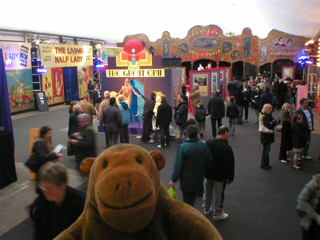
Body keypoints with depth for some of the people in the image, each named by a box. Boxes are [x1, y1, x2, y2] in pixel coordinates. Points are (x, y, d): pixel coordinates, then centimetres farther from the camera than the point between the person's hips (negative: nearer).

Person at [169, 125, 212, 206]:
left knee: (187, 201, 7)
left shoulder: (183, 147, -21)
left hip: (187, 179, -5)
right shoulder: (203, 145, -6)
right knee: (192, 199, 22)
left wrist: (173, 179, -10)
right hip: (199, 179, 5)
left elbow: (178, 165, -18)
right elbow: (209, 161, 4)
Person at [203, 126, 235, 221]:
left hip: (208, 174, 6)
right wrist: (230, 178, -5)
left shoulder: (209, 142, -6)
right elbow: (230, 165, -17)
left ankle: (206, 209, 39)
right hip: (220, 176, -6)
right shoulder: (227, 148, -23)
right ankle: (217, 214, 27)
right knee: (219, 195, 11)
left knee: (207, 193, 21)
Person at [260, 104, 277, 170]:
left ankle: (266, 163, 22)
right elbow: (269, 125, -25)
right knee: (266, 150, -4)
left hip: (269, 135, 9)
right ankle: (263, 164, 4)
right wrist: (273, 122, -9)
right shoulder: (264, 117, -17)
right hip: (265, 135, -9)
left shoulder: (269, 116, 13)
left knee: (267, 150, 14)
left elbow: (275, 123, 4)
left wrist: (272, 122, -15)